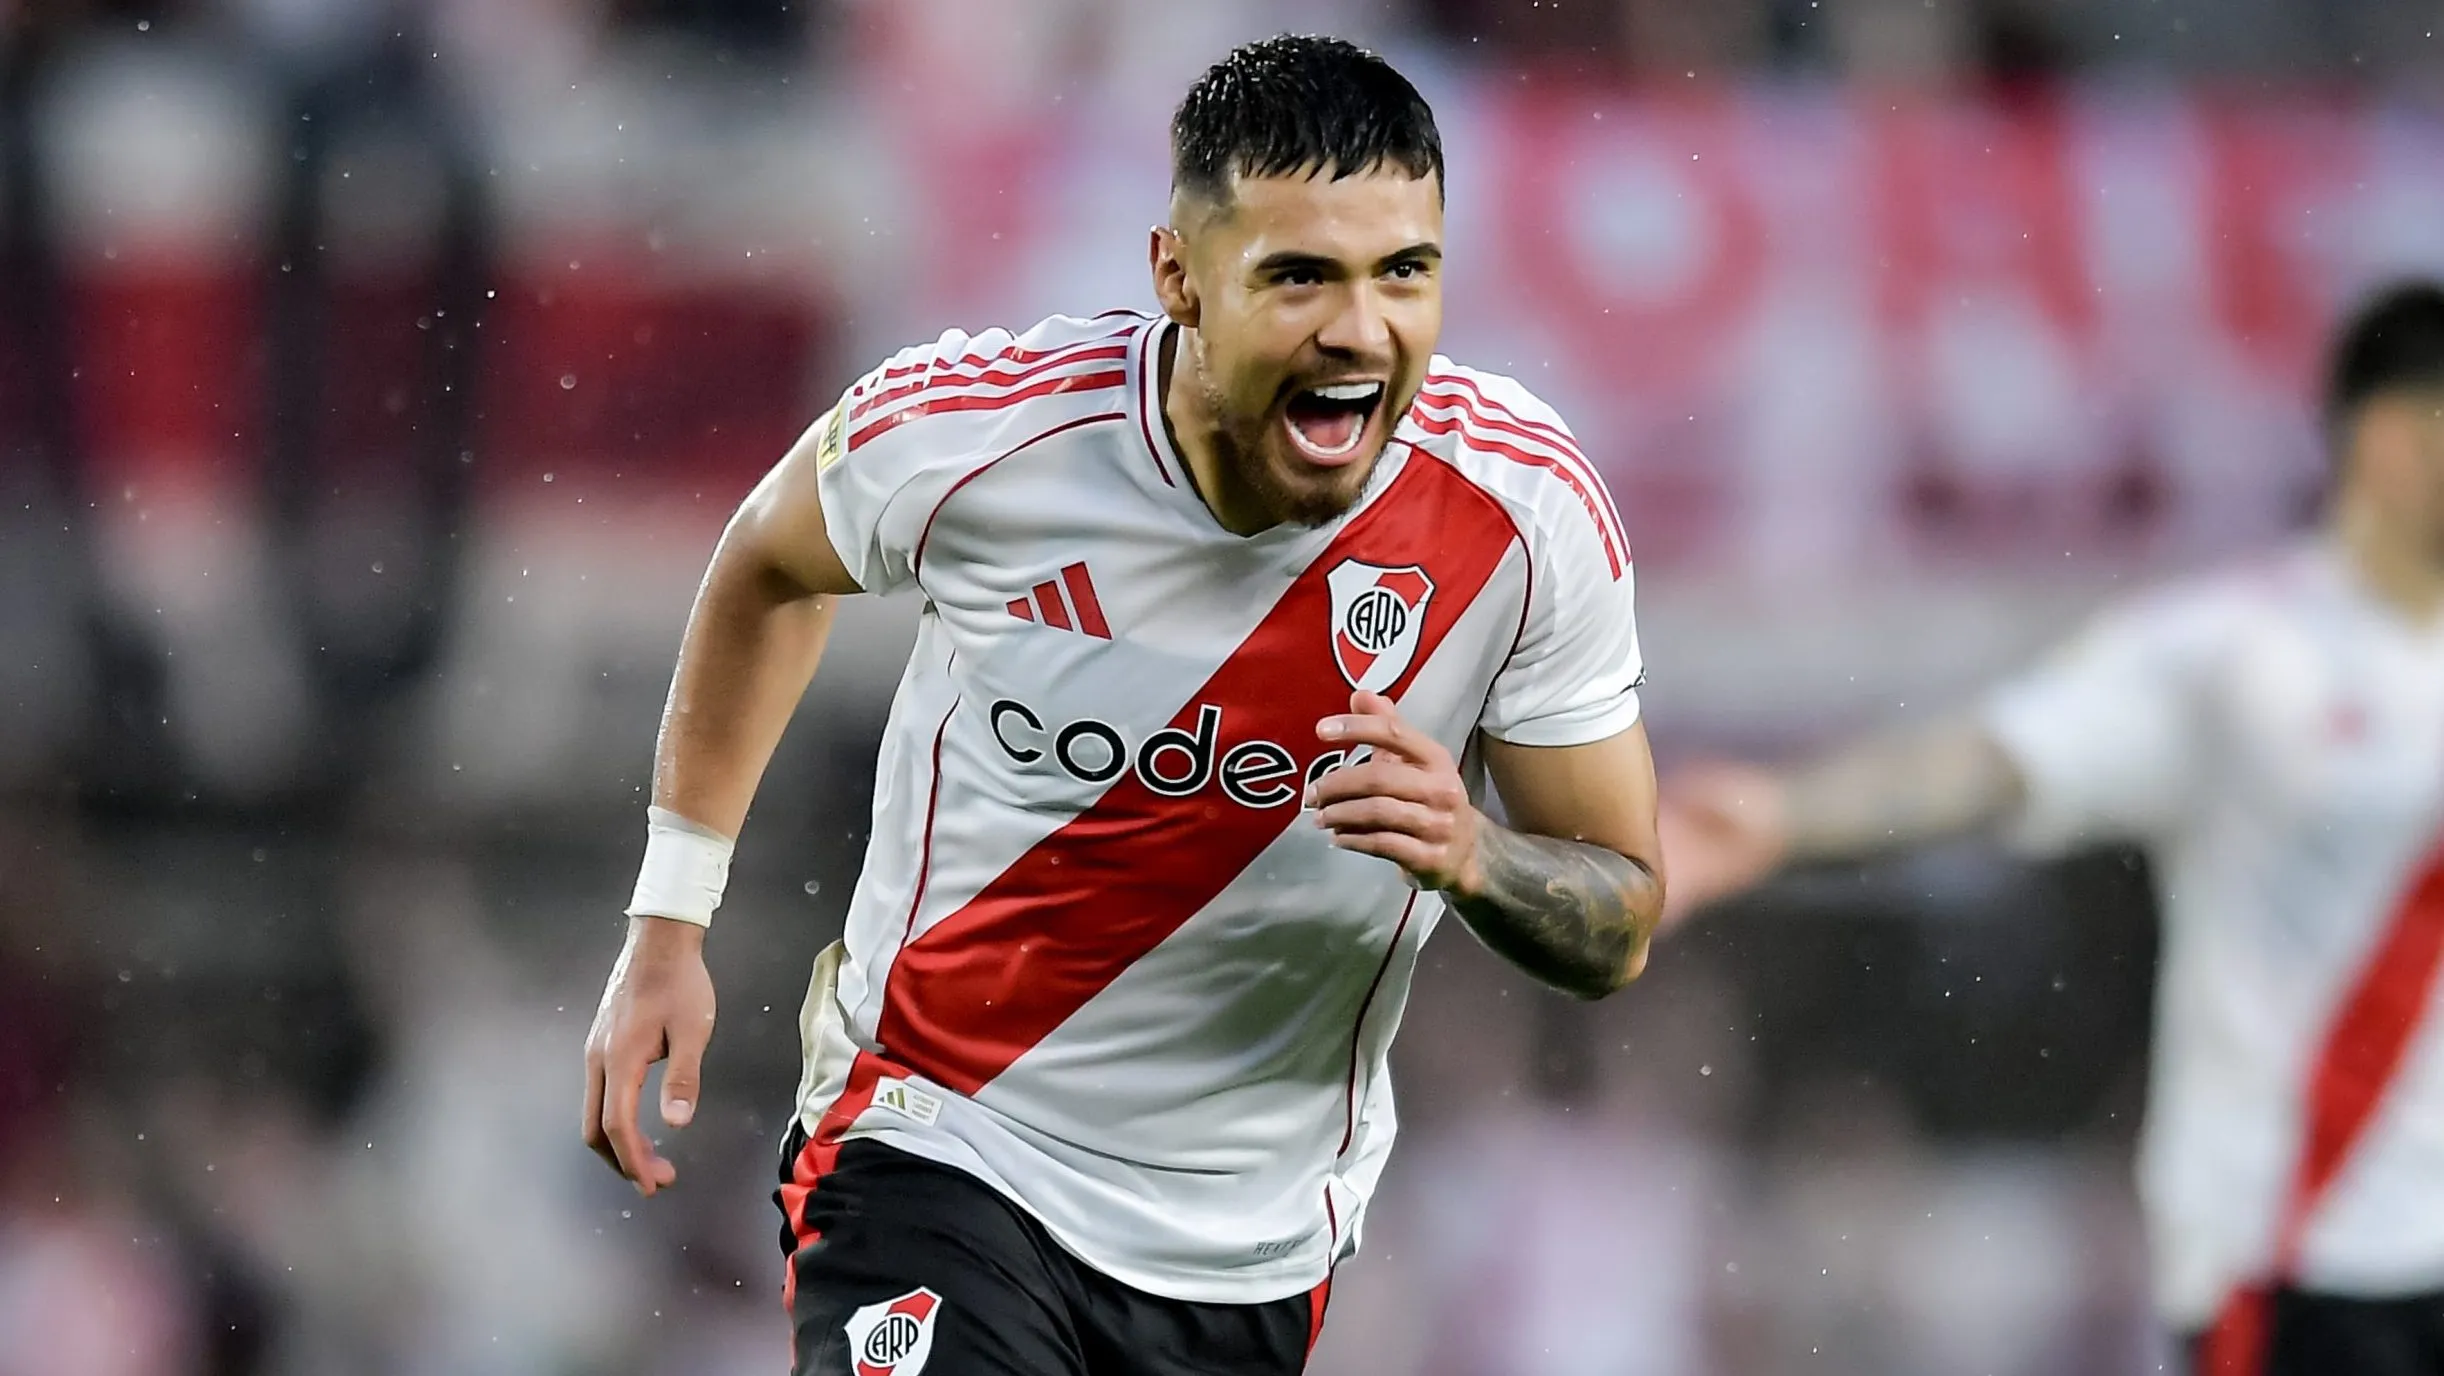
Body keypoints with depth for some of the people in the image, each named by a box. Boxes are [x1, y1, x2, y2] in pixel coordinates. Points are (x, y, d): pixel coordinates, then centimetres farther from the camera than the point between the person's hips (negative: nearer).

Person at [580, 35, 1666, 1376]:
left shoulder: (1528, 509, -15)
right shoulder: (965, 431, -17)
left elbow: (1619, 926, -5)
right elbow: (769, 568, 8)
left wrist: (1470, 857, -27)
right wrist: (667, 924, 7)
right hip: (941, 1150, -3)